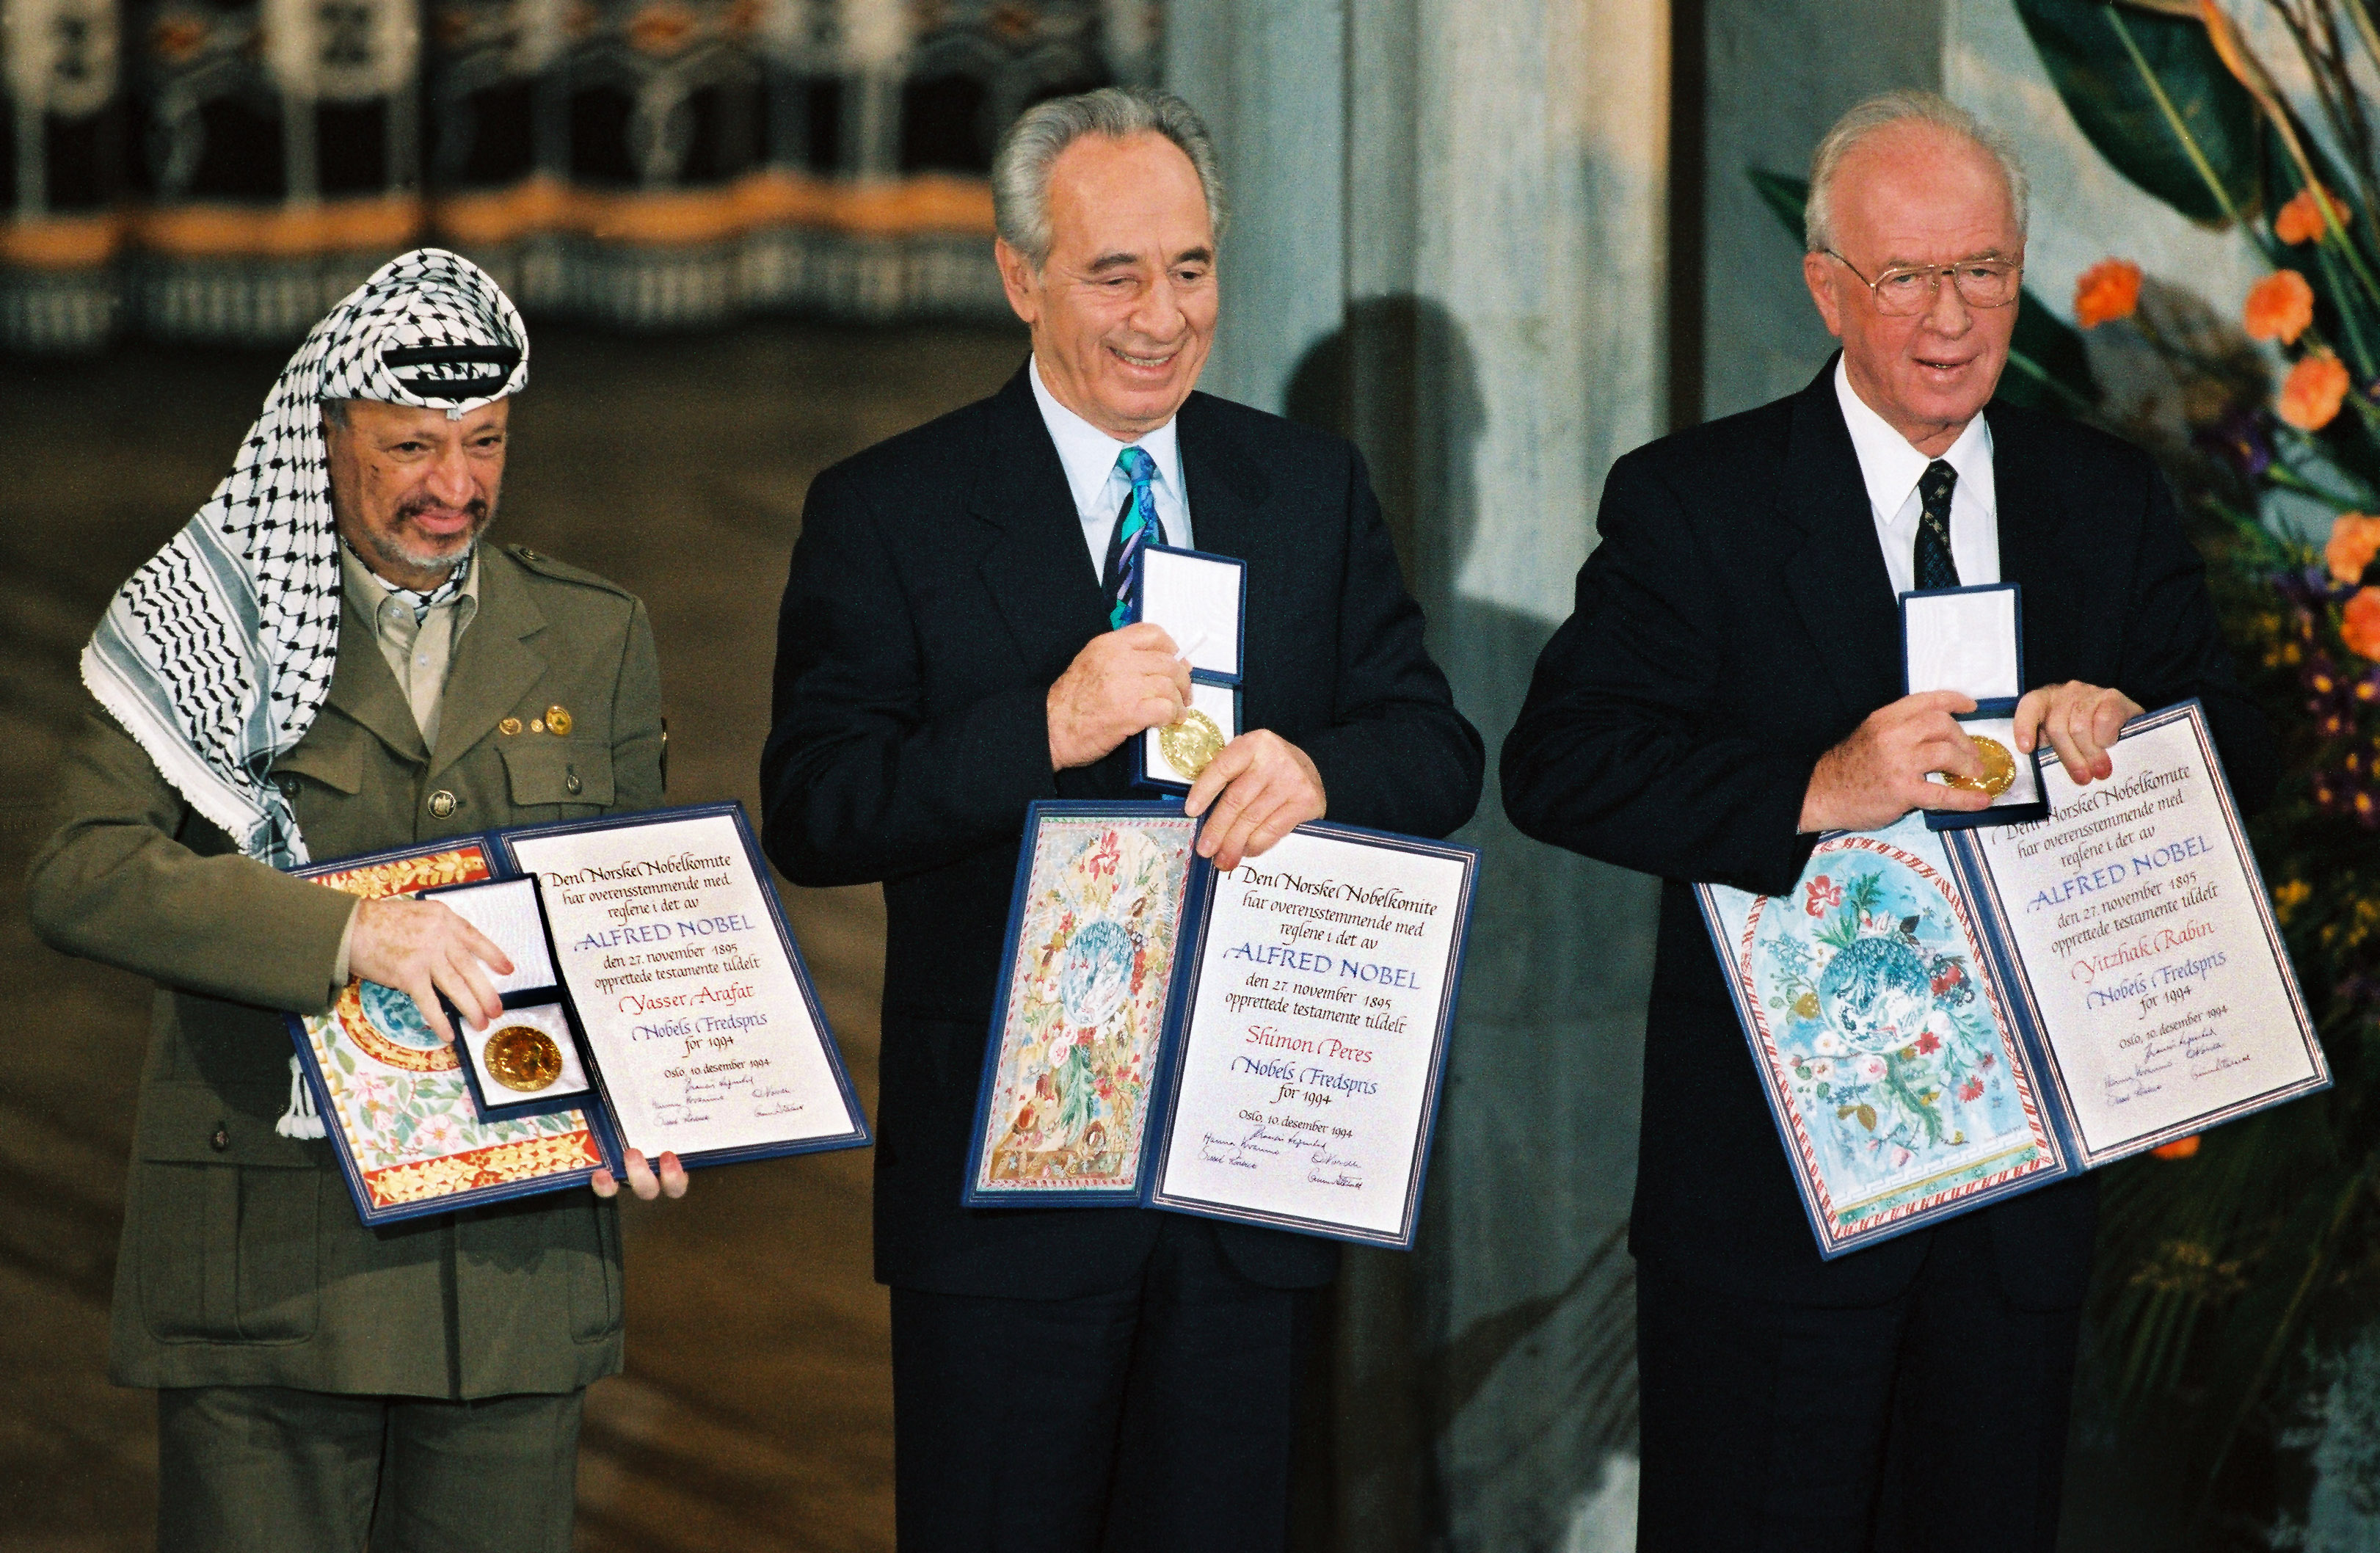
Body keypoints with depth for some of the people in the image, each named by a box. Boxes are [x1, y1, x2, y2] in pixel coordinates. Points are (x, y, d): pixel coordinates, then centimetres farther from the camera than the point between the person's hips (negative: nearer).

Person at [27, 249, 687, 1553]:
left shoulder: (596, 640, 11)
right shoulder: (215, 628, 0)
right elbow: (82, 879, -11)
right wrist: (348, 929, -24)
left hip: (518, 1247, 3)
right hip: (265, 1255, -3)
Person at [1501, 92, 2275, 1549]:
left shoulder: (2113, 501, 9)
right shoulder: (1691, 502, -4)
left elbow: (2245, 759, 8)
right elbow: (1557, 764, -14)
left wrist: (2131, 722, -16)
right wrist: (1815, 789, -28)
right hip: (1772, 1175, -4)